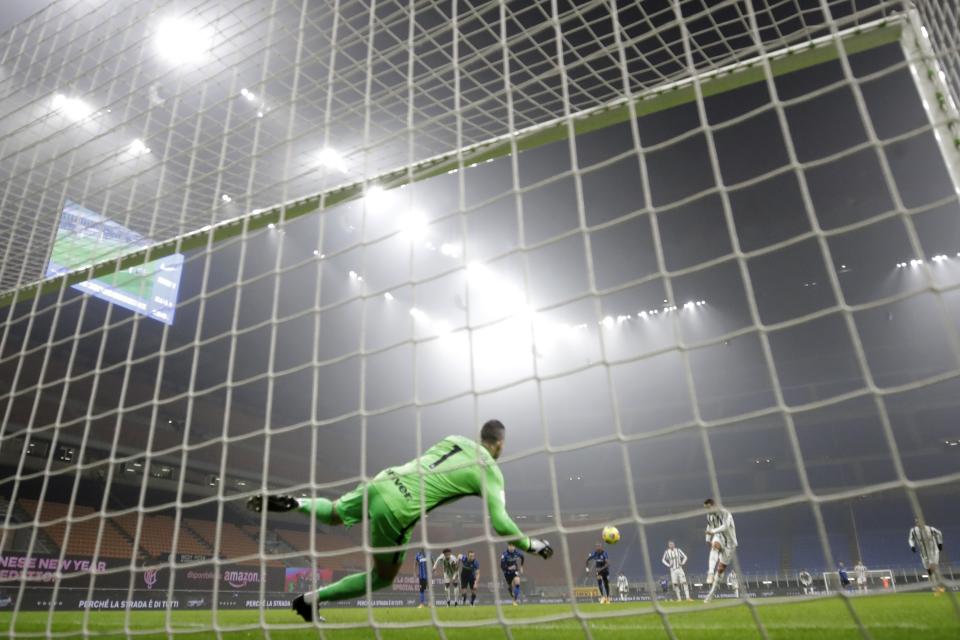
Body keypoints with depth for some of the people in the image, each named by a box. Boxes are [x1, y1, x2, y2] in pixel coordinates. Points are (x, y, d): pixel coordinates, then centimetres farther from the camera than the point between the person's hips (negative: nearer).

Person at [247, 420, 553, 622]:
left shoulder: (455, 438, 16)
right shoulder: (491, 471, 1)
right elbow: (500, 523, -4)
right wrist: (532, 544, 9)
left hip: (382, 482, 6)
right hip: (397, 510, -6)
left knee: (333, 513, 34)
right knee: (383, 578, 17)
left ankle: (294, 503, 7)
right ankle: (311, 599, 11)